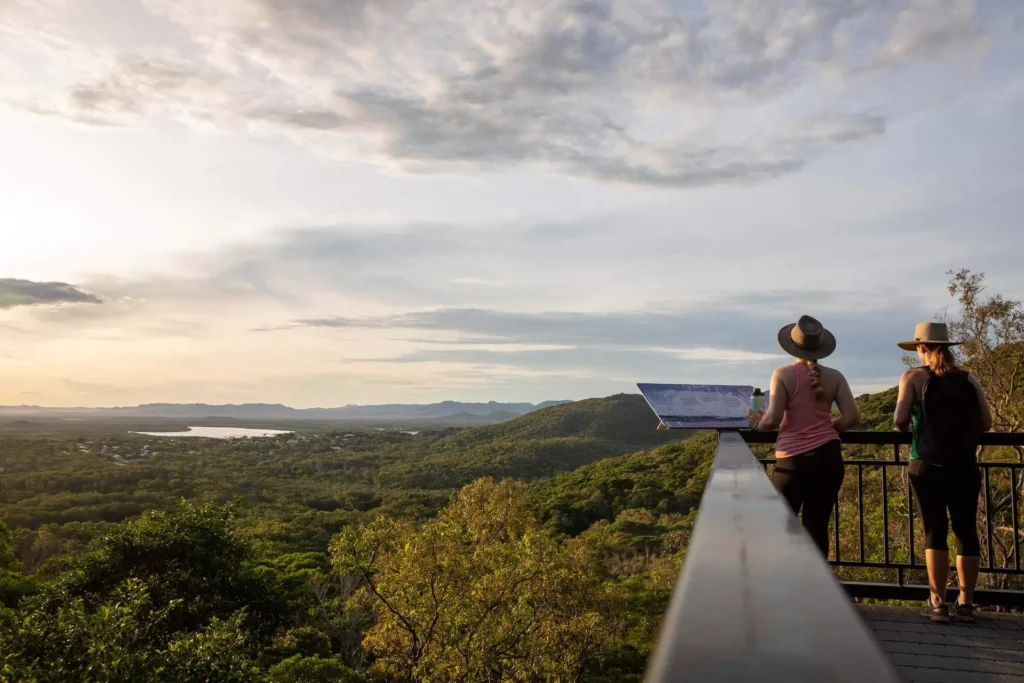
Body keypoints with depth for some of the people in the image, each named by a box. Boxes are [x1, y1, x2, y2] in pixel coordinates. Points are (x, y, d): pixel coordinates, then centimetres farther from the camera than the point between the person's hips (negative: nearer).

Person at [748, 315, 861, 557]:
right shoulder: (834, 377, 4)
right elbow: (852, 417, -1)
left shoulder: (783, 374, -7)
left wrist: (758, 423, 7)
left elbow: (773, 419, -13)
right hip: (828, 457, 3)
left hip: (794, 460, -3)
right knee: (817, 525, 8)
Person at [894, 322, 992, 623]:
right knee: (967, 532, 9)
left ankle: (938, 603, 6)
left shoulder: (914, 377, -2)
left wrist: (904, 428, 10)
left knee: (935, 532, 4)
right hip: (965, 467, 3)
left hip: (928, 467, -3)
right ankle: (965, 603, 15)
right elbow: (986, 423, 5)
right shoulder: (969, 379, 7)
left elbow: (900, 420, -11)